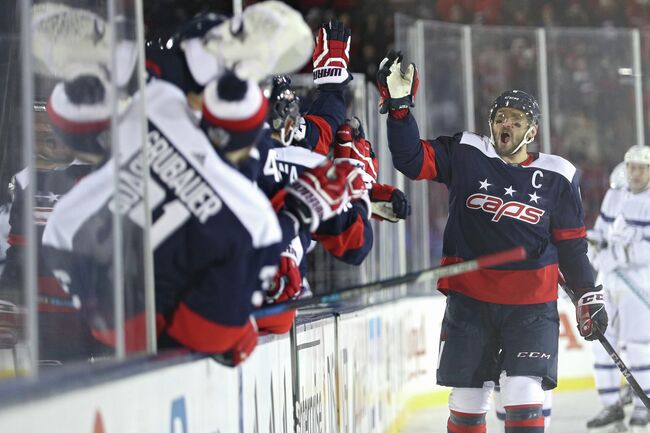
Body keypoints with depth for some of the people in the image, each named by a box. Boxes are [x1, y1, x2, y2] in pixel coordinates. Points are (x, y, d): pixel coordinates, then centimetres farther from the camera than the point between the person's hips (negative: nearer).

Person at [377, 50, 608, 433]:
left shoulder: (556, 177, 3)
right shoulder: (465, 155, 2)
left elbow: (571, 242, 9)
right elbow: (412, 159, -4)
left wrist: (589, 295, 8)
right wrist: (399, 105, -16)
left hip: (531, 304, -1)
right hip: (470, 299, 1)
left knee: (524, 396, -12)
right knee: (468, 399, 6)